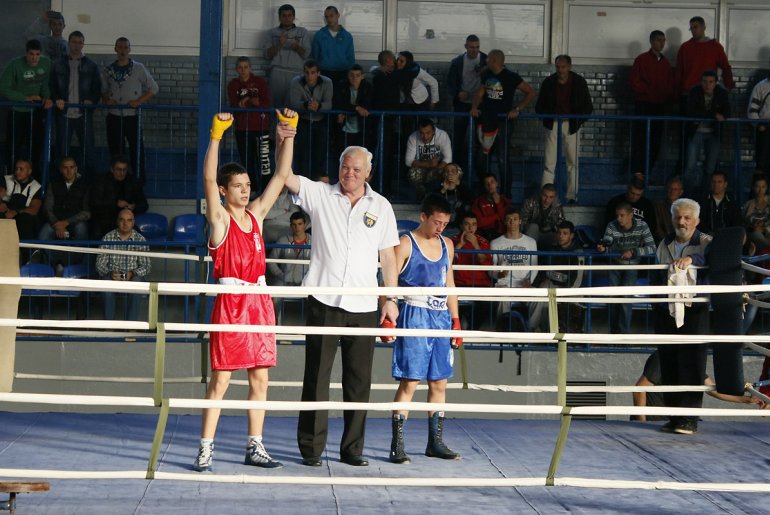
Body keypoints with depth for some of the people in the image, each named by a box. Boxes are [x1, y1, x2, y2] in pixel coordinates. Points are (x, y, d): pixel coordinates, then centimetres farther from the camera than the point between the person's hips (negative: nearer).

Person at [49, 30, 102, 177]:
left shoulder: (91, 66, 8)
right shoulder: (58, 64, 8)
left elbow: (98, 88, 7)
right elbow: (51, 85, 6)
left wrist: (92, 100, -11)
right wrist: (56, 99, -12)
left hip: (84, 113, 0)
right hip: (64, 113, 0)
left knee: (87, 148, 0)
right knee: (63, 149, 3)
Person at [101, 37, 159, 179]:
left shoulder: (138, 68, 2)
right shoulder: (108, 70, 9)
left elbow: (153, 88, 3)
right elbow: (102, 89, 19)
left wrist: (139, 101, -8)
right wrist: (106, 100, -2)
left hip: (132, 115, -2)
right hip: (114, 116, 2)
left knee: (136, 151, -5)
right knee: (115, 152, 5)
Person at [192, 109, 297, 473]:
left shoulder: (256, 214, 11)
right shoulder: (219, 217, -3)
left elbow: (281, 176, 11)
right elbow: (208, 179, -17)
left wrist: (287, 137, 3)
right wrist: (216, 135, -26)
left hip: (259, 301, 6)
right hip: (230, 302, -6)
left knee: (260, 377, 8)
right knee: (220, 378, -5)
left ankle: (255, 448, 16)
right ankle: (205, 450, 0)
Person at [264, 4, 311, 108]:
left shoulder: (302, 32, 15)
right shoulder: (273, 32, 15)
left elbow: (306, 54, 8)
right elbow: (267, 55, 9)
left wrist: (297, 47, -13)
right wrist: (279, 44, -7)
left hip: (296, 73, 0)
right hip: (277, 72, 0)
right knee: (276, 102, -11)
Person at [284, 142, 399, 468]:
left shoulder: (381, 206, 11)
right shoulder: (319, 195, 5)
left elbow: (388, 257, 13)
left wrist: (390, 299, 7)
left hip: (363, 306, 2)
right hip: (324, 300, -2)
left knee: (359, 381, 6)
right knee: (317, 377, 1)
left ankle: (352, 449, 15)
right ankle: (311, 448, 8)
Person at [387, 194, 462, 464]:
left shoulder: (446, 245, 15)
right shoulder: (406, 244, -4)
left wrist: (455, 319, 17)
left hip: (441, 316, 6)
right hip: (415, 315, -6)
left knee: (439, 382, 7)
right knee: (410, 381, -9)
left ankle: (435, 442, 15)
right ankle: (397, 445, -6)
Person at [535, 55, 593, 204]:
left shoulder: (579, 82, -2)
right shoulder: (548, 82, 0)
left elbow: (588, 107, 3)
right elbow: (539, 106, 8)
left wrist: (578, 120, -8)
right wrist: (547, 118, -6)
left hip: (571, 125, 0)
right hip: (553, 124, 0)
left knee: (572, 162, 4)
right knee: (549, 163, -3)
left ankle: (572, 196, 12)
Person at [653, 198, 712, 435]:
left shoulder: (706, 243, 2)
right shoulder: (664, 245, 18)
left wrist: (692, 258, -36)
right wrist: (655, 304, 21)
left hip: (694, 312, -5)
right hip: (666, 312, 5)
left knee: (691, 364, -9)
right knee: (668, 365, 3)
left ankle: (689, 418, -7)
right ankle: (674, 416, 9)